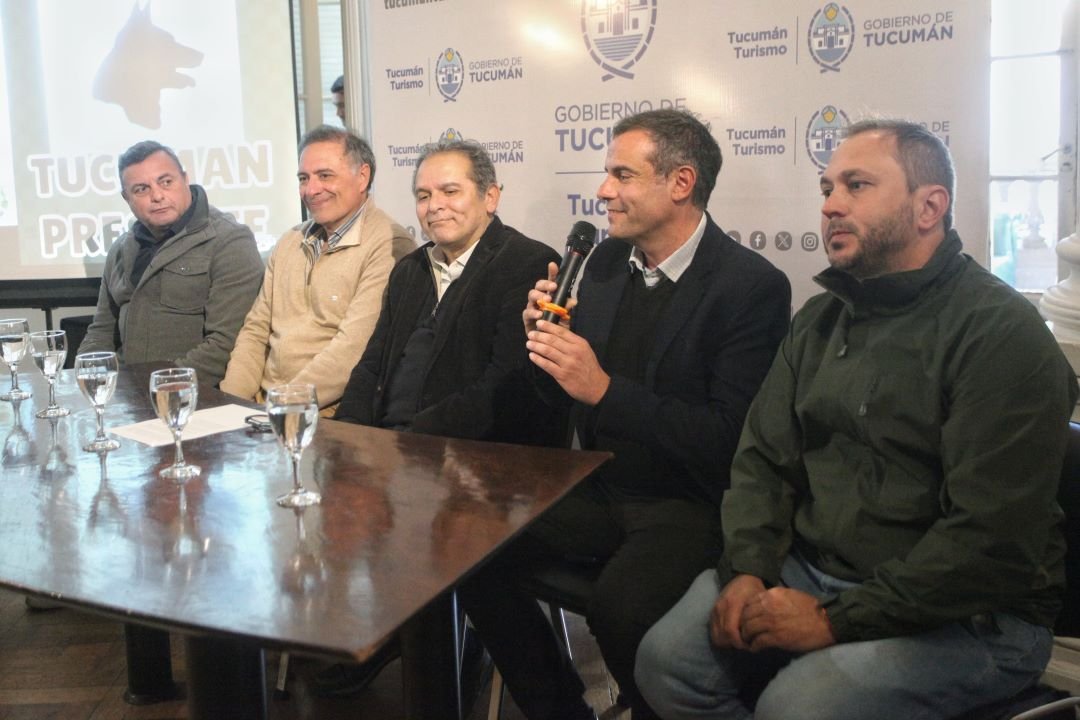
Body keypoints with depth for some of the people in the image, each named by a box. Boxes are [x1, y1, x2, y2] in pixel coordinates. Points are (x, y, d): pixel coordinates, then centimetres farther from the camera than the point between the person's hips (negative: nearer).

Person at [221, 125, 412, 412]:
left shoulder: (388, 246, -9)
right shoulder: (290, 242, 18)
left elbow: (354, 348, -17)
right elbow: (255, 331, 15)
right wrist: (233, 404, 1)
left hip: (332, 412, -5)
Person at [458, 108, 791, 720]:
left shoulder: (753, 286, -14)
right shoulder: (606, 261, 6)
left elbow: (730, 438, -19)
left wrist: (605, 390, -25)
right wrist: (546, 337, -9)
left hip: (688, 503, -6)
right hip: (600, 487, 6)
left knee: (620, 606, -31)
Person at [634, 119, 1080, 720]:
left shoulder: (1001, 333, -14)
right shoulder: (820, 320, 11)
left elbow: (992, 539, -21)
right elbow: (764, 459, 8)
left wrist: (838, 620, -20)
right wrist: (747, 570, -9)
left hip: (965, 616, -6)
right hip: (810, 572, 6)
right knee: (667, 658, -12)